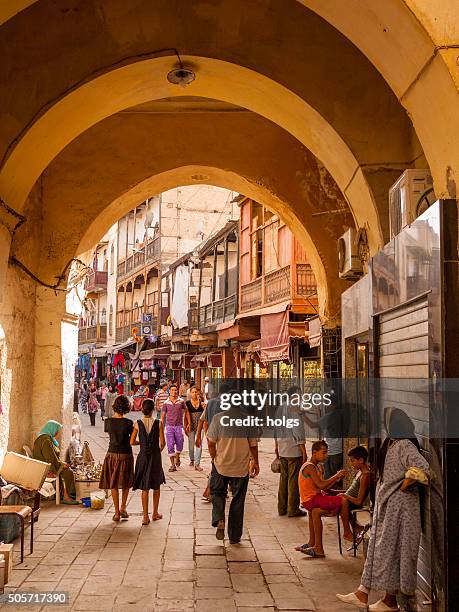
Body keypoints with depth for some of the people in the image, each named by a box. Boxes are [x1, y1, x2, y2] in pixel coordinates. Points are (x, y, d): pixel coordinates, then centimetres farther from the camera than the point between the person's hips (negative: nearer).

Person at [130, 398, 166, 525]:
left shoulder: (137, 423, -7)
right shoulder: (158, 423, -9)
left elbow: (132, 442, -5)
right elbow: (163, 443, -7)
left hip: (143, 456, 1)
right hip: (155, 456, -1)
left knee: (145, 488, 9)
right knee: (156, 485, 17)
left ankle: (145, 516, 7)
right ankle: (155, 513, 27)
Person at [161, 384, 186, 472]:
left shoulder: (181, 401, 0)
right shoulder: (166, 403, 1)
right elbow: (163, 415, 7)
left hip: (179, 426, 0)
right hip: (169, 426, 0)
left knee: (180, 445, 3)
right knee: (170, 445, -4)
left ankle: (177, 457, 34)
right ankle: (172, 465, 3)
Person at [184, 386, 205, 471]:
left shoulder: (201, 402, 2)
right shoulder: (187, 403, 1)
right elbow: (186, 415, 4)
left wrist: (204, 406, -14)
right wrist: (185, 427, -1)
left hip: (200, 425, -1)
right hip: (191, 425, 1)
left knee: (199, 444, -8)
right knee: (191, 444, 10)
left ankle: (197, 464, -7)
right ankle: (192, 460, 34)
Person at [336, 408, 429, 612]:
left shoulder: (404, 445, -18)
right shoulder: (391, 443, 11)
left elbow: (423, 468, -32)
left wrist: (404, 486, -20)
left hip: (399, 505, -10)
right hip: (386, 503, 10)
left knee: (391, 548, 0)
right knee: (378, 546, 11)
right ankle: (362, 594, 16)